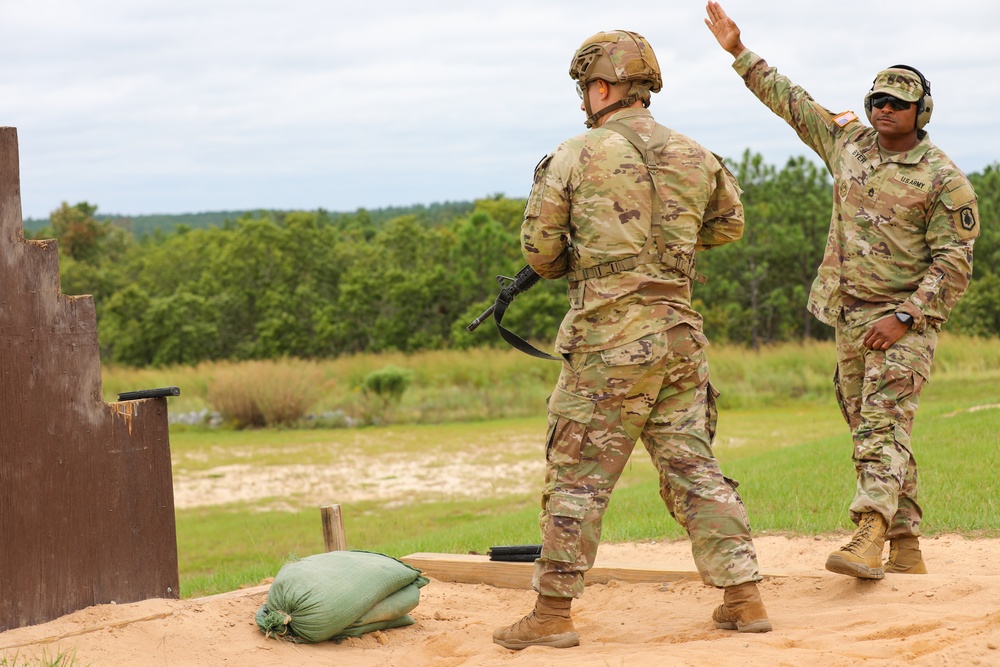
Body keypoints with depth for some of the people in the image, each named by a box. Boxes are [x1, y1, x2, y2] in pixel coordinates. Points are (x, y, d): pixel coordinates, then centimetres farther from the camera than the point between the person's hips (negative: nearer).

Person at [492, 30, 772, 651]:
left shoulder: (576, 157, -5)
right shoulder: (697, 157, 9)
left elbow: (539, 249, 1)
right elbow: (730, 223, 26)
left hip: (610, 337, -5)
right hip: (681, 333, 5)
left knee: (578, 476, 2)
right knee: (694, 468, 11)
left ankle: (553, 613, 5)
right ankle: (745, 599, 9)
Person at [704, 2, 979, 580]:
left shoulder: (943, 179, -7)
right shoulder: (849, 143, 10)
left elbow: (954, 263, -11)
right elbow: (791, 100, 20)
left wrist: (903, 318, -18)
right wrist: (739, 52, 20)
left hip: (905, 322, -6)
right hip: (850, 317, 6)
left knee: (883, 424, -20)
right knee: (873, 432, 8)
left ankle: (869, 537, -33)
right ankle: (906, 549, 14)